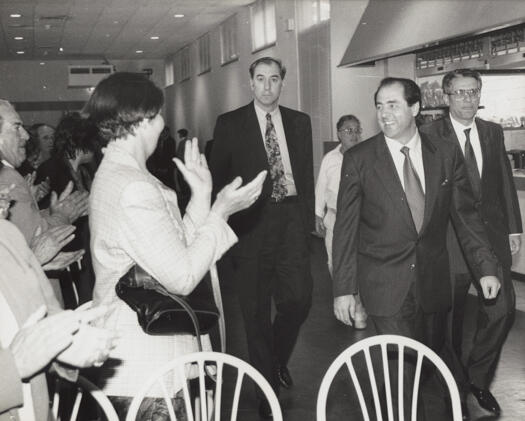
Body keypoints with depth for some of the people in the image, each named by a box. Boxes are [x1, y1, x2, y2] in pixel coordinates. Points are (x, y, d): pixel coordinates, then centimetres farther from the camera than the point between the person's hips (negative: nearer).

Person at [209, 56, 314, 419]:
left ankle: (278, 360, 28)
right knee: (257, 311, 6)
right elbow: (218, 177, 1)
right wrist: (225, 224, -5)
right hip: (251, 222, -2)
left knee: (298, 300, -4)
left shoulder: (300, 122, 10)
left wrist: (307, 219, 6)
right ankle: (268, 386, 23)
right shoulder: (230, 124, 1)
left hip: (291, 218, 2)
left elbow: (307, 173, 12)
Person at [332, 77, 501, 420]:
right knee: (404, 369, -3)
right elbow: (345, 229, -5)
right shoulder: (358, 159, -7)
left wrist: (486, 267, 0)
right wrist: (343, 288, -7)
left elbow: (466, 215, 6)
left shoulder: (447, 154, 0)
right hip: (386, 285, -3)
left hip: (433, 281, 3)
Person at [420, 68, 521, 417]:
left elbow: (506, 182, 12)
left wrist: (514, 228, 9)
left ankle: (479, 378, 20)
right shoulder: (430, 136, -6)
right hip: (449, 238, -4)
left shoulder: (493, 132, 10)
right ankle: (455, 381, 28)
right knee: (450, 313, 7)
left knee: (503, 307, -2)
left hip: (492, 233, 4)